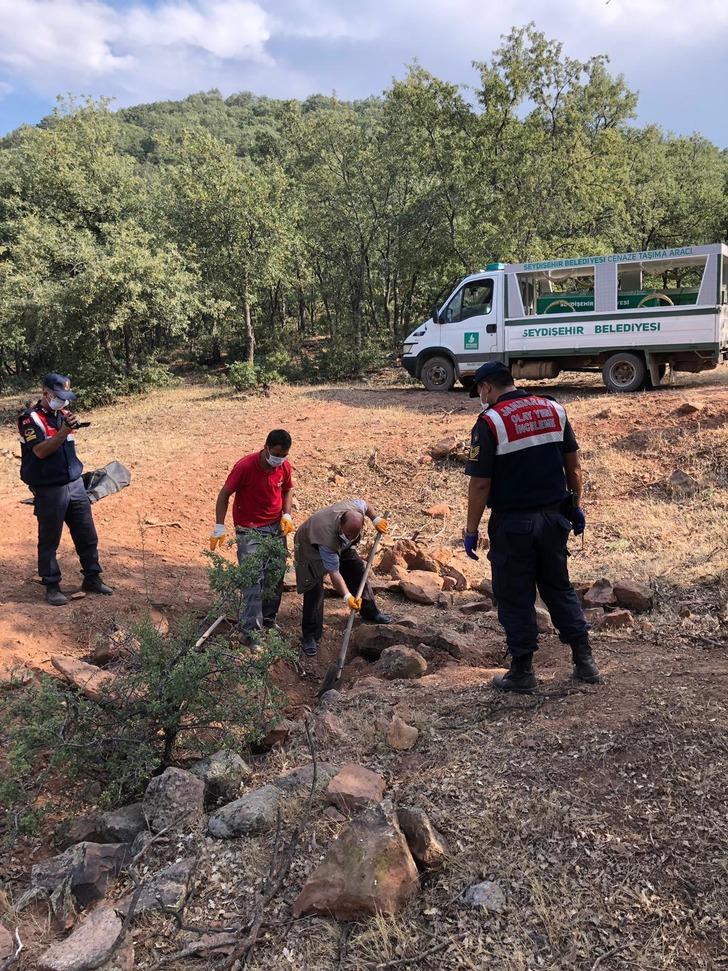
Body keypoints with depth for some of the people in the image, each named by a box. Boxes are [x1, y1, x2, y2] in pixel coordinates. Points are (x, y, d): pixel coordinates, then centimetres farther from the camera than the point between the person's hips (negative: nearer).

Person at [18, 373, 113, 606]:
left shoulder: (64, 414, 11)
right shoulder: (30, 418, -9)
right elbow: (40, 451, -22)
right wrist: (63, 432, -29)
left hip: (75, 485, 6)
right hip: (49, 490, -6)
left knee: (88, 536, 8)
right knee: (49, 541, 5)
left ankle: (92, 578, 21)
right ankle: (52, 586, 16)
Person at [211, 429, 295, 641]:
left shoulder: (285, 466, -6)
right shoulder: (245, 466, -21)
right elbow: (224, 494, -13)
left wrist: (286, 515, -3)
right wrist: (219, 527, -16)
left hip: (276, 528, 5)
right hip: (249, 529, -5)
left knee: (276, 576, 11)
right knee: (253, 579, -11)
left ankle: (269, 620, 29)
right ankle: (250, 630, -7)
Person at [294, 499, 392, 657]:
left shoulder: (355, 508, -33)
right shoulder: (327, 539, -46)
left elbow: (365, 504, -5)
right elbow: (334, 573, -39)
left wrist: (376, 519, -8)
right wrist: (347, 596, -43)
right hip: (311, 545, -6)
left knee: (357, 570, 6)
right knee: (315, 589, -14)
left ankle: (370, 613, 24)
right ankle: (310, 636, -7)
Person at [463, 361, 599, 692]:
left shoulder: (489, 422, -12)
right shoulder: (554, 409, 5)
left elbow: (480, 483, -14)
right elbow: (572, 464, 9)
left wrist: (471, 531, -7)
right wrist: (575, 505, 19)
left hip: (512, 523, -5)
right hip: (554, 516, 6)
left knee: (515, 596, 7)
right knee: (559, 587, 19)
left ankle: (522, 671, 17)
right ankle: (584, 659, 23)